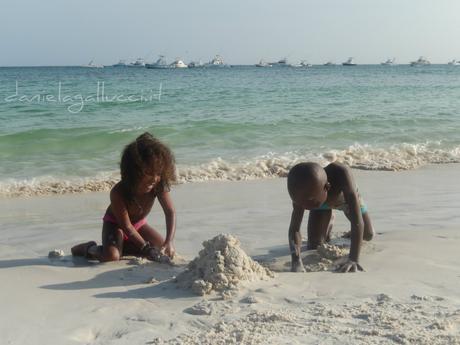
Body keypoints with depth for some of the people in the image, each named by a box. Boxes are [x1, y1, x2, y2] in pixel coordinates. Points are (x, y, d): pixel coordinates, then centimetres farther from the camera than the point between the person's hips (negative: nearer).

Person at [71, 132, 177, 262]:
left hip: (138, 223, 5)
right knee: (111, 256, -31)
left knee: (163, 250, -10)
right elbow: (126, 226, -29)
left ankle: (122, 247, 4)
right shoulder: (118, 193, -36)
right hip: (115, 223, -5)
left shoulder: (158, 186, -26)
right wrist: (145, 248, -32)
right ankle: (89, 248, 1)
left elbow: (170, 212, -22)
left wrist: (169, 242, -35)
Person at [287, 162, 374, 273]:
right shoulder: (303, 192, -40)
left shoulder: (341, 174, -49)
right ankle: (329, 221, 25)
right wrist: (296, 261, -57)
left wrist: (353, 259, -60)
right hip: (322, 199, 1)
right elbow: (294, 228, -39)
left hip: (347, 199, -1)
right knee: (312, 246, -5)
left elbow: (357, 220, -52)